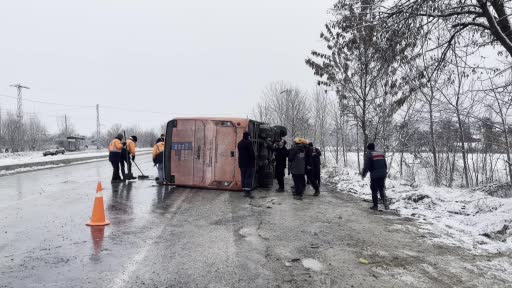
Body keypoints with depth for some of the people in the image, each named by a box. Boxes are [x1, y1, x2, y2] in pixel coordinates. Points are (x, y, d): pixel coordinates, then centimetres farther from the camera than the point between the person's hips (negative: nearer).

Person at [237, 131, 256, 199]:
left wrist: (241, 160, 16)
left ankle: (245, 191, 13)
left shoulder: (239, 143, 12)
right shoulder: (249, 142, -13)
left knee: (243, 177, 10)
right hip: (249, 163, -7)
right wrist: (254, 159, -3)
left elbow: (239, 153, 15)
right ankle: (248, 191, -10)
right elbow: (251, 152, -16)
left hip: (241, 163, 7)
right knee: (249, 177, -5)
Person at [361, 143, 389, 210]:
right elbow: (385, 165, 18)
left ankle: (375, 206, 10)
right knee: (382, 189, 18)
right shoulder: (381, 154, 12)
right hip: (383, 175, 6)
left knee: (374, 191, 5)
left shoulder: (369, 155, -7)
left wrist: (363, 174, 3)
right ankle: (385, 202, 2)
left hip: (374, 175, -6)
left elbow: (366, 166, -10)